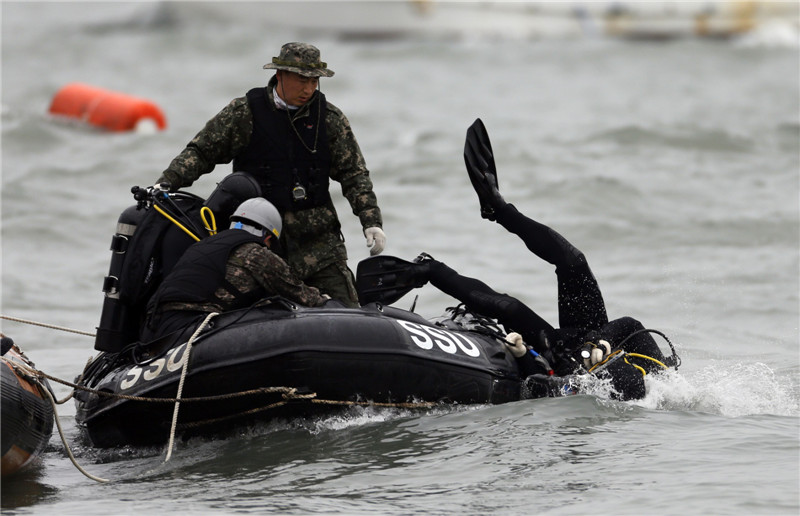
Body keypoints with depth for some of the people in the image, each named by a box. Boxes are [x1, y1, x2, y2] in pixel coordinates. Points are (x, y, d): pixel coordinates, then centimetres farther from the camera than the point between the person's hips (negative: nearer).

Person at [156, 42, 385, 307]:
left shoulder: (331, 118, 6)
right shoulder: (243, 113, 1)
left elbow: (354, 173, 8)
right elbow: (200, 151, 5)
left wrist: (371, 221, -4)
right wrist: (165, 184, -7)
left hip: (317, 235, 2)